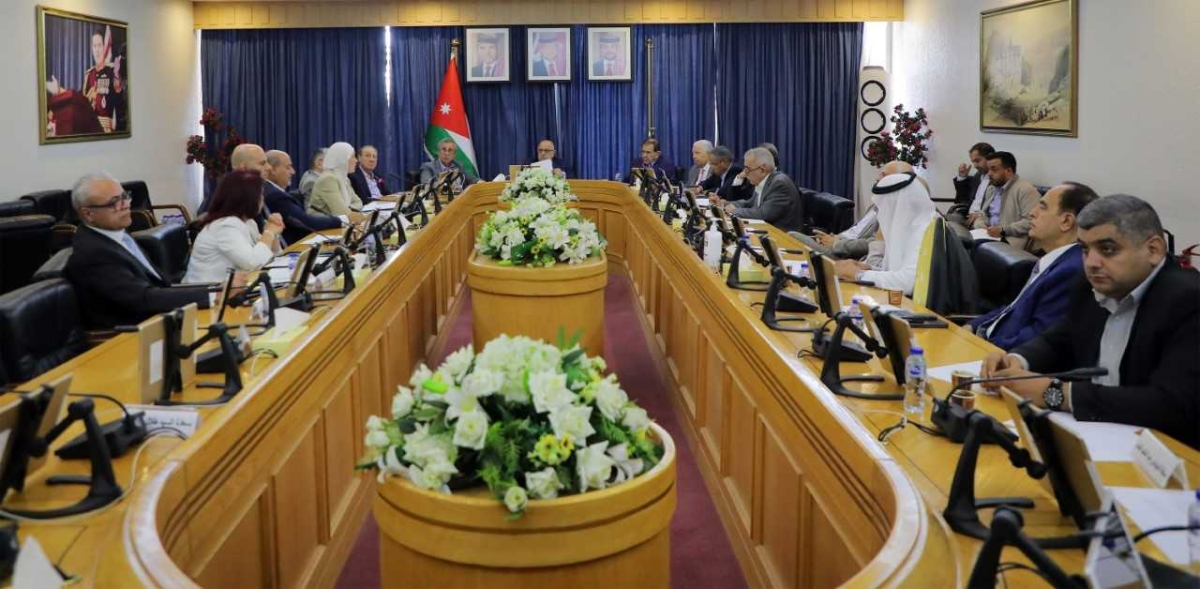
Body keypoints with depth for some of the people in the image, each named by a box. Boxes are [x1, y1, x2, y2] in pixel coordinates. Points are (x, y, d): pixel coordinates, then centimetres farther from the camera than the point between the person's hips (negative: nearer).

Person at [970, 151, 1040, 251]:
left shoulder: (1026, 190, -6)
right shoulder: (991, 189, 22)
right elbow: (983, 215, 24)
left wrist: (1003, 230, -20)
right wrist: (980, 227, 0)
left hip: (1011, 242, -8)